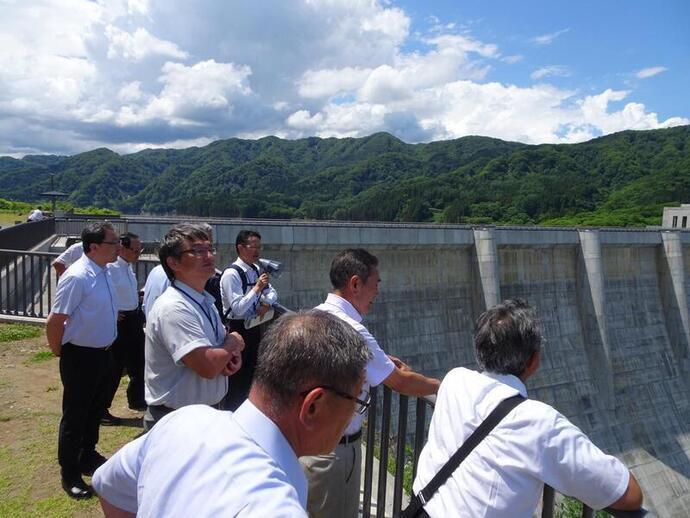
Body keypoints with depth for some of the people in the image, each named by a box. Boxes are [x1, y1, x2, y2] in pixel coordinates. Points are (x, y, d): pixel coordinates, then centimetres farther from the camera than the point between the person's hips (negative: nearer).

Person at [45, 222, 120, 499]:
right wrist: (59, 351, -7)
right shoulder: (77, 277, -25)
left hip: (101, 352, 8)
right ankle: (69, 474, 26)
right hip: (80, 356, -8)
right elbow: (55, 321, -21)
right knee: (75, 416, 8)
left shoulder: (104, 272, 1)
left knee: (95, 410, 23)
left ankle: (88, 457, 44)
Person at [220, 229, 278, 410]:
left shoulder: (257, 270, 3)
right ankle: (232, 410, 21)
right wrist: (257, 288, -27)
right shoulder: (231, 274, -20)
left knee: (251, 368, 21)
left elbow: (273, 293, 11)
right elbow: (237, 309, -24)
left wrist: (266, 304, -9)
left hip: (254, 326, 8)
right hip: (238, 328, -8)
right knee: (237, 373, 4)